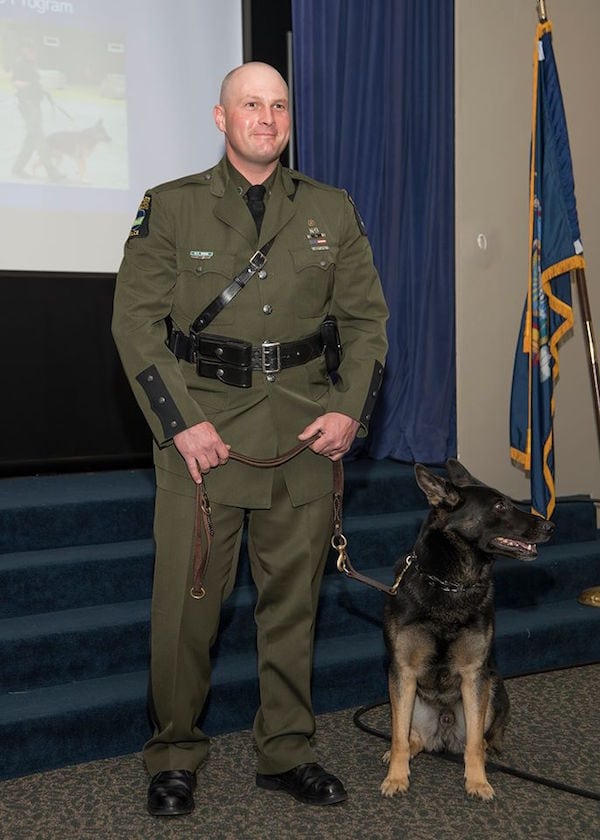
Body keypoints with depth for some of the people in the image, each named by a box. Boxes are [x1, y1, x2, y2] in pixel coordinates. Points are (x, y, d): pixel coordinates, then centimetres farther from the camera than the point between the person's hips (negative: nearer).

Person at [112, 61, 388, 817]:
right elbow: (135, 320, -2)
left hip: (306, 434, 3)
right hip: (202, 428, -2)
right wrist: (181, 422, -11)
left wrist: (352, 410, -2)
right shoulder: (171, 207, 2)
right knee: (184, 599, 1)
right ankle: (174, 756, 20)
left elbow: (366, 317, 12)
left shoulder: (332, 211, 10)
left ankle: (286, 753, 26)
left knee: (294, 599, 10)